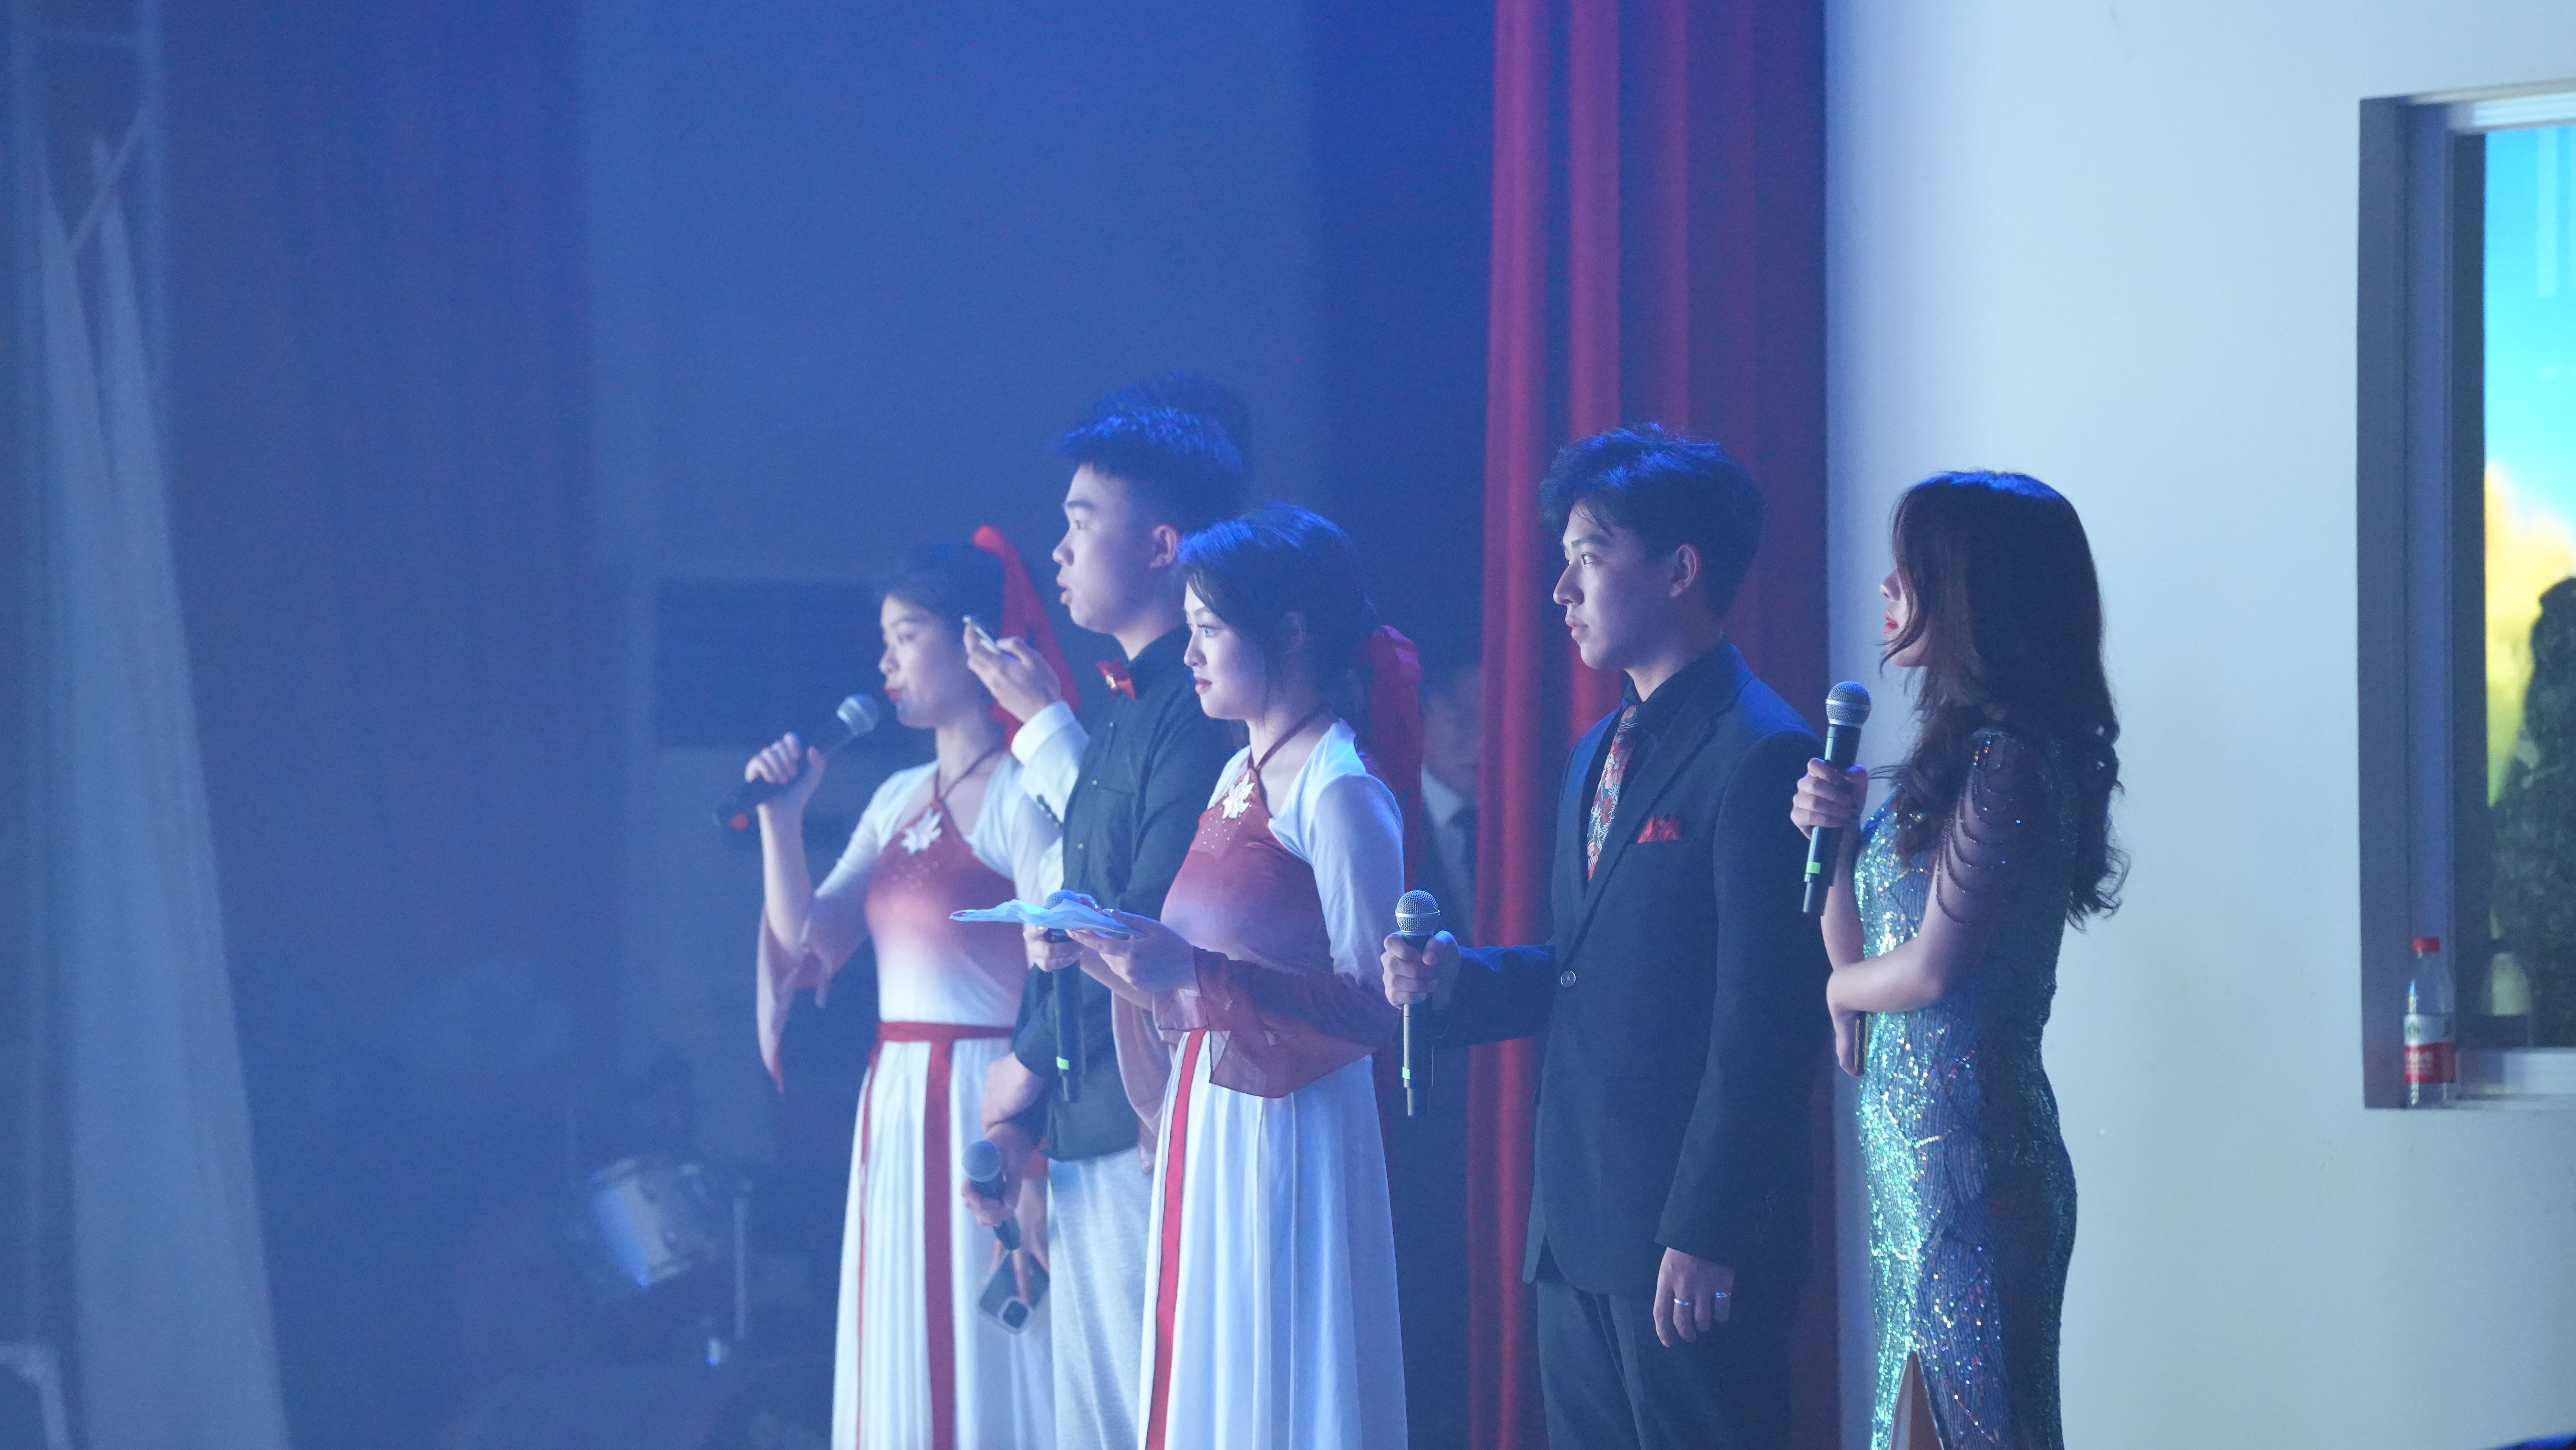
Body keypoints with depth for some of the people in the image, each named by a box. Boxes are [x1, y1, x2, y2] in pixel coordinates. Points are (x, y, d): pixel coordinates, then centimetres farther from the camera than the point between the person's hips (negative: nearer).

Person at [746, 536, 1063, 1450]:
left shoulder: (1019, 797, -11)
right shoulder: (899, 799, 13)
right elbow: (809, 945, 11)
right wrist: (782, 818, 0)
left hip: (982, 1103, -8)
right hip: (895, 1105, 8)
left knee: (982, 1358, -4)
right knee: (901, 1365, 11)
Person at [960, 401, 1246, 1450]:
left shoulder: (1196, 711, -15)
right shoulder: (1119, 705, 16)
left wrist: (1030, 1061, -5)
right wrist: (1022, 1116, 11)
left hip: (1146, 1129, -9)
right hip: (1078, 1133, 9)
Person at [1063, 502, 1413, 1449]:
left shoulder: (1341, 793, -13)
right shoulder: (1239, 777, 13)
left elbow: (1375, 1007, -18)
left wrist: (1196, 973, -24)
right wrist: (1133, 959, 3)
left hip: (1286, 1146, -8)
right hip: (1205, 1133, 8)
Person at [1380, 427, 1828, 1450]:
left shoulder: (1759, 754, -12)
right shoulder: (1600, 754, 18)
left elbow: (1765, 1028, -17)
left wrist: (1705, 1233, -19)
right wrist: (1459, 979, 4)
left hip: (1690, 1246, -9)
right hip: (1577, 1231, 9)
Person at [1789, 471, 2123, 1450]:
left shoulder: (2007, 759, -14)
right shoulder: (1962, 753, 15)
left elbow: (1932, 969, -18)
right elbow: (1860, 953, 18)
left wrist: (1843, 987, 2)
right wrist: (1833, 835, 2)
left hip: (1968, 1150, -10)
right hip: (1914, 1150, 10)